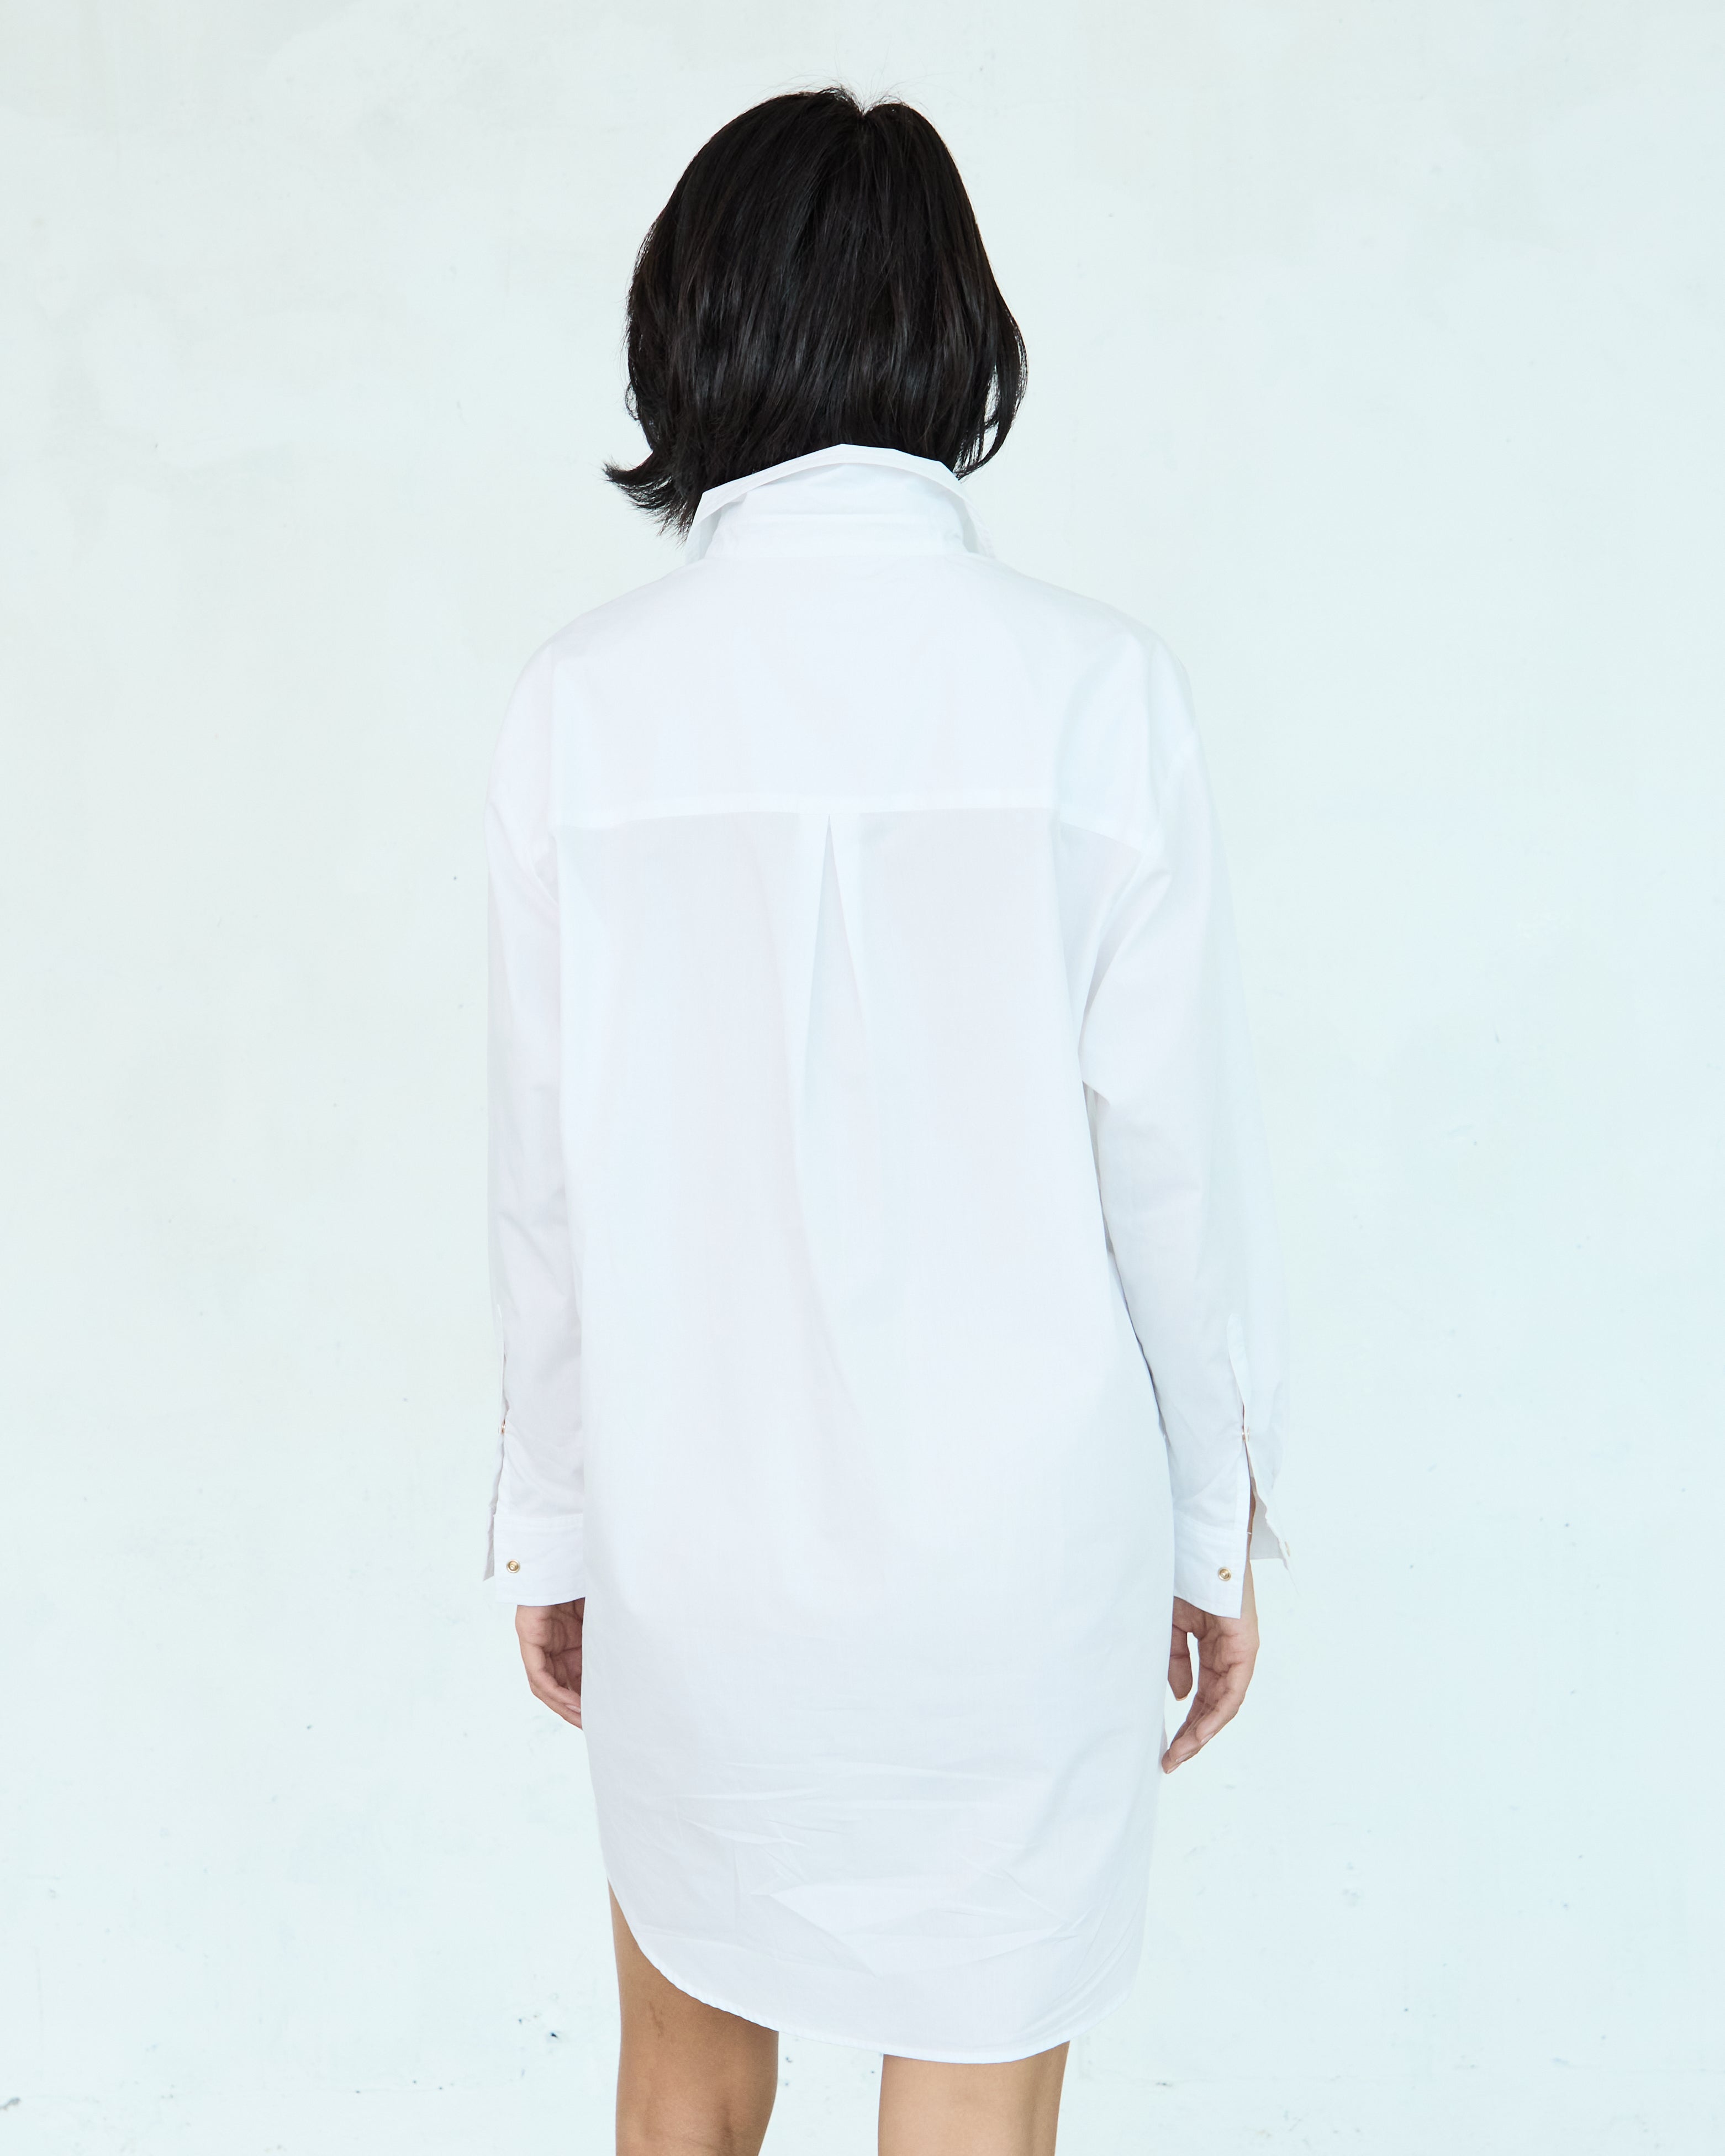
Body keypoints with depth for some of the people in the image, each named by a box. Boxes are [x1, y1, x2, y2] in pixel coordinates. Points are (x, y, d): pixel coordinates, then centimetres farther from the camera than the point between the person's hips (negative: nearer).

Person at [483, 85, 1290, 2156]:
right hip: (1014, 1523, -1)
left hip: (695, 1519, 2)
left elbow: (544, 1172, -2)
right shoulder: (1091, 686, -11)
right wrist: (1217, 1522, 7)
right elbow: (1170, 1154, -7)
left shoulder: (585, 700, -8)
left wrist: (552, 1520, 11)